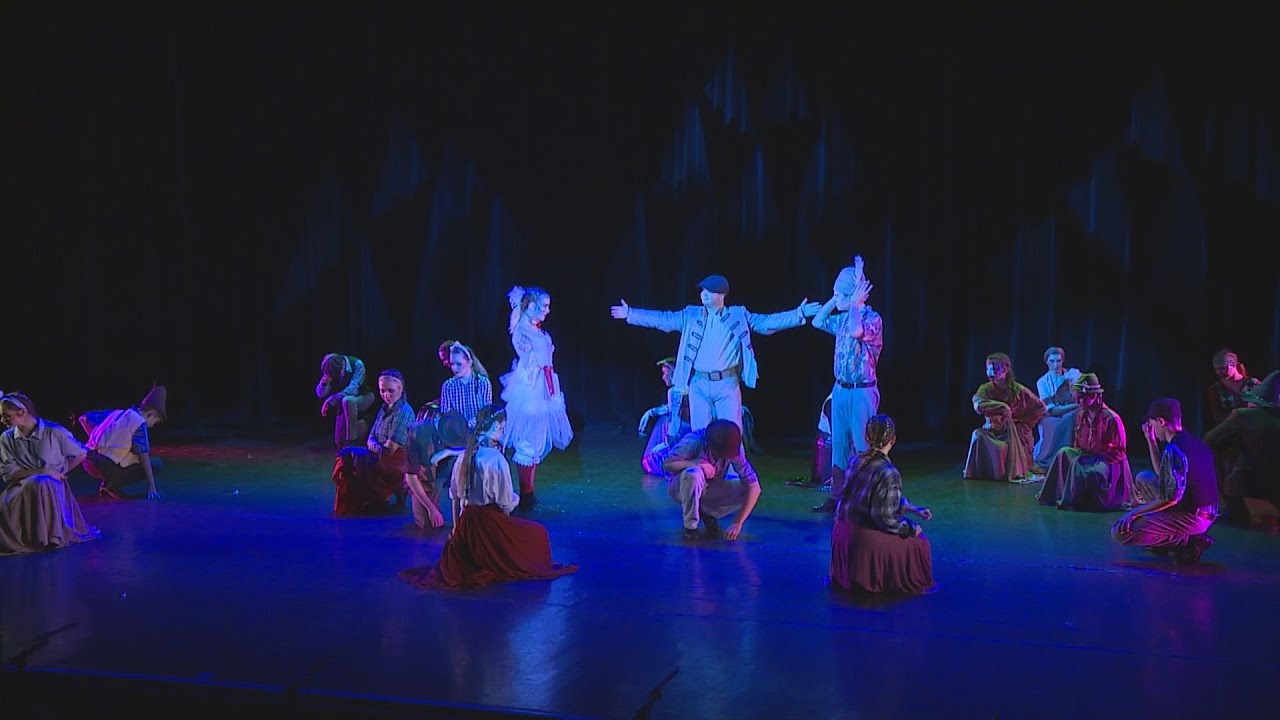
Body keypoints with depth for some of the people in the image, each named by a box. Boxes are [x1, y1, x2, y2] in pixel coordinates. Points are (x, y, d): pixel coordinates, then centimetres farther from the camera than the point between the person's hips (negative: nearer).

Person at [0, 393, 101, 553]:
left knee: (40, 484, -39)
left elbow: (81, 454, 7)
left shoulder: (54, 432, -5)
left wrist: (59, 473, -3)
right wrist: (41, 471, -14)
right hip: (20, 487, 2)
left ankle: (51, 536, -24)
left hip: (51, 487, -2)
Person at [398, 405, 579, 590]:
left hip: (465, 525, 8)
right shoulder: (496, 459, -21)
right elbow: (505, 503, -17)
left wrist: (456, 527, 19)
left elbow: (455, 496, 9)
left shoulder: (463, 456, 1)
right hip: (489, 524, -8)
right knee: (538, 534, 12)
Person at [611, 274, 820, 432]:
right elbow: (663, 319, 9)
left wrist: (799, 314, -9)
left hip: (727, 384, -2)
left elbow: (767, 322, -1)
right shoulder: (691, 315, 7)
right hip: (698, 385, 2)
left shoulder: (738, 316, 2)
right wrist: (630, 313, 6)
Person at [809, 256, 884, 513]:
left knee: (862, 447, -3)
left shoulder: (872, 318, -13)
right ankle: (837, 496, 18)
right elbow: (818, 321, 19)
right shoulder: (843, 317, 9)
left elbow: (856, 332, -32)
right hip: (840, 389, 8)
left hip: (862, 392, -8)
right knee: (838, 445, 11)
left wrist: (854, 303, -20)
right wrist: (836, 299, 9)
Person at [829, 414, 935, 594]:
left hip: (842, 535, 8)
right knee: (917, 543, 13)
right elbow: (884, 518, -19)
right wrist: (912, 527, -3)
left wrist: (913, 509, 21)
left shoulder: (856, 461, 5)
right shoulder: (888, 473, -20)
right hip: (863, 541, -8)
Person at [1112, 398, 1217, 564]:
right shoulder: (1192, 442, 10)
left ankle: (1188, 541, -5)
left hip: (1191, 518, -10)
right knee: (1143, 478, 22)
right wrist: (1151, 440, 20)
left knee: (1120, 531, -14)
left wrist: (1135, 512, -13)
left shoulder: (1174, 450, -21)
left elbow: (1170, 499, -24)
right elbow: (1162, 474, 23)